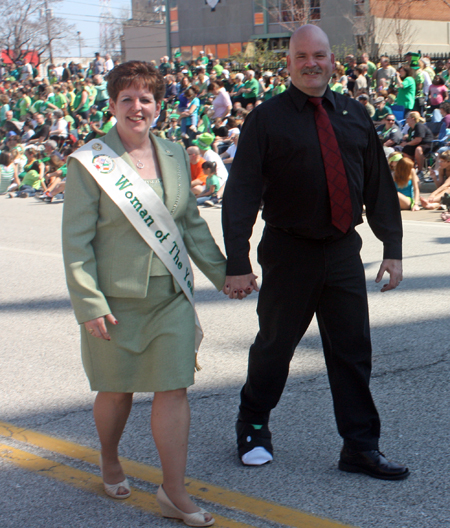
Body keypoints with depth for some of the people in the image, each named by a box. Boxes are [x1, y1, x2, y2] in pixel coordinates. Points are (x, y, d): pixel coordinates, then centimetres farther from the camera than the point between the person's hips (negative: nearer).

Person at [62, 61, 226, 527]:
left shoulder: (174, 156, 7)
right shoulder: (89, 162, -8)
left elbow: (191, 223, 17)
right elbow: (76, 240, -9)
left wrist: (222, 273, 15)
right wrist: (89, 304, -14)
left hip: (171, 296, 4)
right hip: (116, 298, -3)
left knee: (173, 388, 0)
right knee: (117, 389, 11)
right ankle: (110, 463, 39)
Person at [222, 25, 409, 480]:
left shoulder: (354, 116, 8)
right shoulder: (266, 119, -5)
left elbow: (379, 185, 12)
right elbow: (241, 194, -8)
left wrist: (392, 247, 6)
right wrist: (237, 263, -14)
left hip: (344, 251, 3)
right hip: (288, 253, -3)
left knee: (353, 350, 5)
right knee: (275, 345, 8)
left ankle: (361, 447, 15)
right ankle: (252, 429, 31)